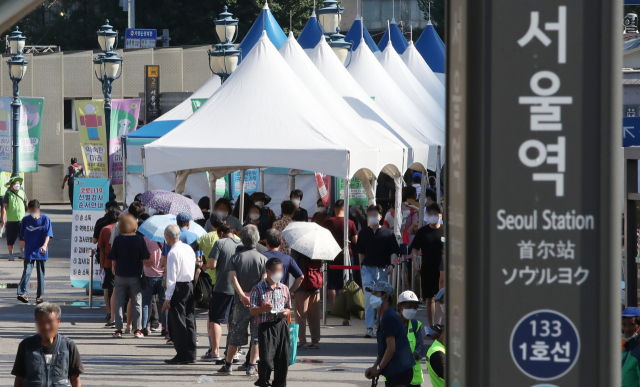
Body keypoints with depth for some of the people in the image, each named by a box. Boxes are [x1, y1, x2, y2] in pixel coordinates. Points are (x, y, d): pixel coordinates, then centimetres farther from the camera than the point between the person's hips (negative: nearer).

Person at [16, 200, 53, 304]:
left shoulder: (45, 219, -3)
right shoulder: (26, 220, 1)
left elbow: (48, 235, -9)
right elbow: (22, 236, 11)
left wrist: (45, 245, -23)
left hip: (41, 252, 0)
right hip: (29, 252, 0)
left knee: (41, 273, 6)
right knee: (27, 271, -11)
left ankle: (39, 295, 13)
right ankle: (22, 293, -17)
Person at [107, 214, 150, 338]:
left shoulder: (118, 239, -6)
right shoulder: (139, 239, -7)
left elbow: (113, 259, -3)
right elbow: (145, 257, -5)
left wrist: (114, 269, 14)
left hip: (120, 276, 0)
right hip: (135, 276, 0)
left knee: (119, 303, 7)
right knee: (137, 303, 7)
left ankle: (118, 329, 6)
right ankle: (137, 329, 5)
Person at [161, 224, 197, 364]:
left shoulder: (173, 253, -14)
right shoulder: (189, 249, 9)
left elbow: (171, 278, -15)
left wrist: (168, 298, -12)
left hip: (179, 288, -8)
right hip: (191, 287, 8)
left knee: (177, 323, -1)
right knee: (190, 321, 12)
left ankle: (182, 355, -2)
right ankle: (191, 355, 15)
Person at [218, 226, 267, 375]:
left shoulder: (236, 258, 2)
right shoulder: (263, 259, -2)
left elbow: (233, 278, -11)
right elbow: (265, 280, -13)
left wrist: (242, 295, -18)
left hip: (240, 303, 1)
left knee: (235, 335, 9)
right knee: (257, 335, 4)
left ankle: (228, 365, 16)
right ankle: (251, 366, -1)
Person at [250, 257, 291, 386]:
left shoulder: (284, 289, 11)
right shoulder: (258, 289, -1)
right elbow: (253, 311, -2)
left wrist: (286, 312, -4)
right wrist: (264, 309, -21)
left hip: (282, 325, 4)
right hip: (265, 326, -4)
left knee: (282, 358, 4)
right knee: (266, 358, -10)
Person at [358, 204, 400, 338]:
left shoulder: (388, 233, 3)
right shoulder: (363, 233, 9)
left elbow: (394, 251, 2)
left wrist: (391, 264, -12)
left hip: (383, 269, 0)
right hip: (367, 268, 0)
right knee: (369, 298, -11)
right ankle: (369, 328, -16)